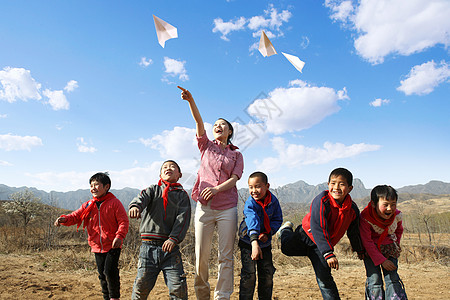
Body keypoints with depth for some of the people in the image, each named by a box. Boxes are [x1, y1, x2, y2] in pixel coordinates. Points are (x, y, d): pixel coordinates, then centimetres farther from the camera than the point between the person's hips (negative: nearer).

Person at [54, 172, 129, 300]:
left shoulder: (114, 203, -8)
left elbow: (123, 221, -11)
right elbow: (75, 216, 5)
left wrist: (119, 236, -25)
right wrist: (64, 219, -17)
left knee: (110, 272, -13)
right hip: (97, 247, 6)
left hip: (112, 246, -5)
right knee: (102, 275, 15)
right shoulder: (88, 205, 9)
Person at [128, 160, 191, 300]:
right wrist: (135, 206, -33)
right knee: (142, 285, 3)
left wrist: (174, 238, -20)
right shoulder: (153, 189, 15)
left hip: (170, 246, -1)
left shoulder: (182, 195, 11)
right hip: (148, 246, 1)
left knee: (178, 288, -5)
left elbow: (183, 218, -3)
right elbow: (142, 197, -8)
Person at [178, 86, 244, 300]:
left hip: (227, 208, 0)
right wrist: (191, 101, -17)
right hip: (204, 207, 0)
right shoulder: (207, 146, 13)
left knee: (226, 256, 1)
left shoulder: (236, 155, 13)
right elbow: (199, 123, -3)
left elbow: (234, 179, -1)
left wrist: (216, 188, -20)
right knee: (201, 255, 4)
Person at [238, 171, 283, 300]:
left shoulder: (273, 201, -10)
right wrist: (254, 242, -53)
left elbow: (277, 219, -3)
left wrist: (268, 233, -19)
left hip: (265, 242, 4)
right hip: (248, 242, -4)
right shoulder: (250, 204, -23)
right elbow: (252, 222, -40)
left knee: (267, 273, 10)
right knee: (249, 273, -9)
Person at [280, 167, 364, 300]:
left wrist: (360, 251, 22)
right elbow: (318, 229, -33)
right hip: (307, 235, -2)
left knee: (324, 278, -7)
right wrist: (328, 254, -38)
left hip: (322, 246, 2)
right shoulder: (321, 201, -27)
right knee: (287, 248, -17)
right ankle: (287, 230, 16)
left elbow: (353, 233, 9)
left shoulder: (353, 209, -10)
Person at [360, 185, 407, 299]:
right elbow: (367, 242, -21)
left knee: (392, 278, -1)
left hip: (389, 248, 3)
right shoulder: (365, 218, -28)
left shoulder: (397, 215, -13)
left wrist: (396, 244, 6)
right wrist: (381, 260, -21)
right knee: (374, 279, -8)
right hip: (371, 251, -3)